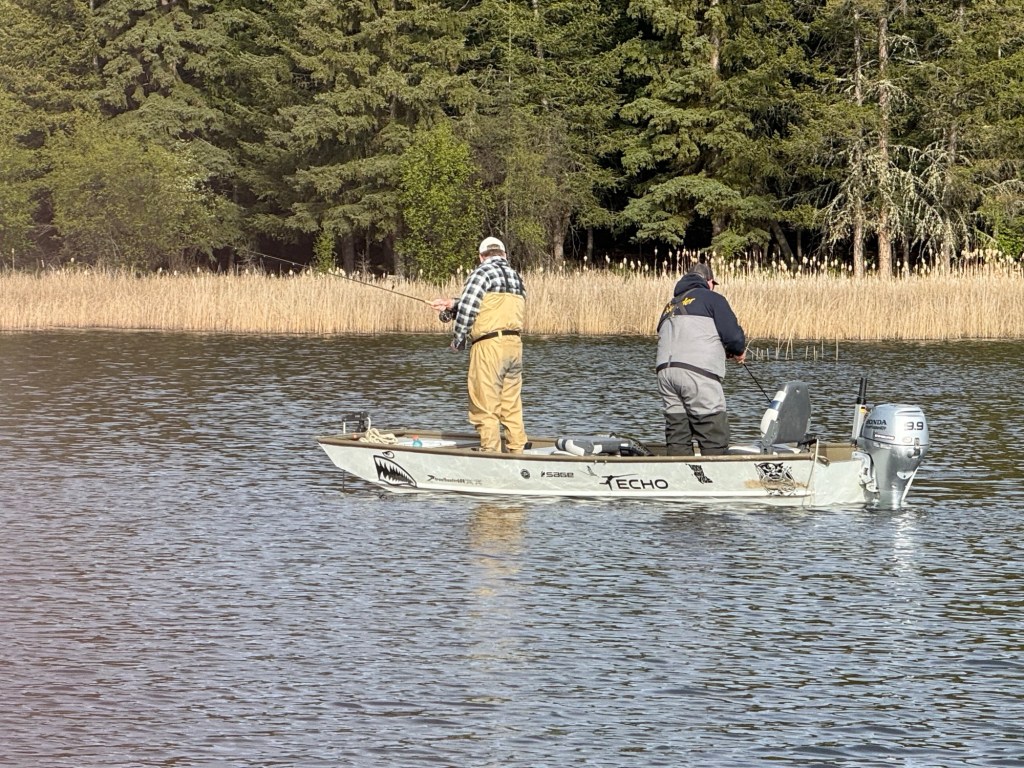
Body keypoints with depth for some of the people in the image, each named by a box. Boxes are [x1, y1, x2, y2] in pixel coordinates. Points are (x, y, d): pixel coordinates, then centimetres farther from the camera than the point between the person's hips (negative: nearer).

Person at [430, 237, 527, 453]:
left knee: (486, 409, -5)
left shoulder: (482, 273, -3)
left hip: (489, 345, -8)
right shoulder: (516, 277, 21)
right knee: (512, 407, 10)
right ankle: (517, 452, 10)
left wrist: (457, 342, 2)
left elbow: (467, 309, -10)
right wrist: (450, 305, 26)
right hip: (515, 344, 8)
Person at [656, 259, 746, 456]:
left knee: (677, 437, 7)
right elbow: (732, 335, -3)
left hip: (665, 372, 6)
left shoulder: (670, 307, 27)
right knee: (714, 439, -4)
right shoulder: (712, 299, 7)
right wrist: (738, 351, 19)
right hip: (698, 373, -6)